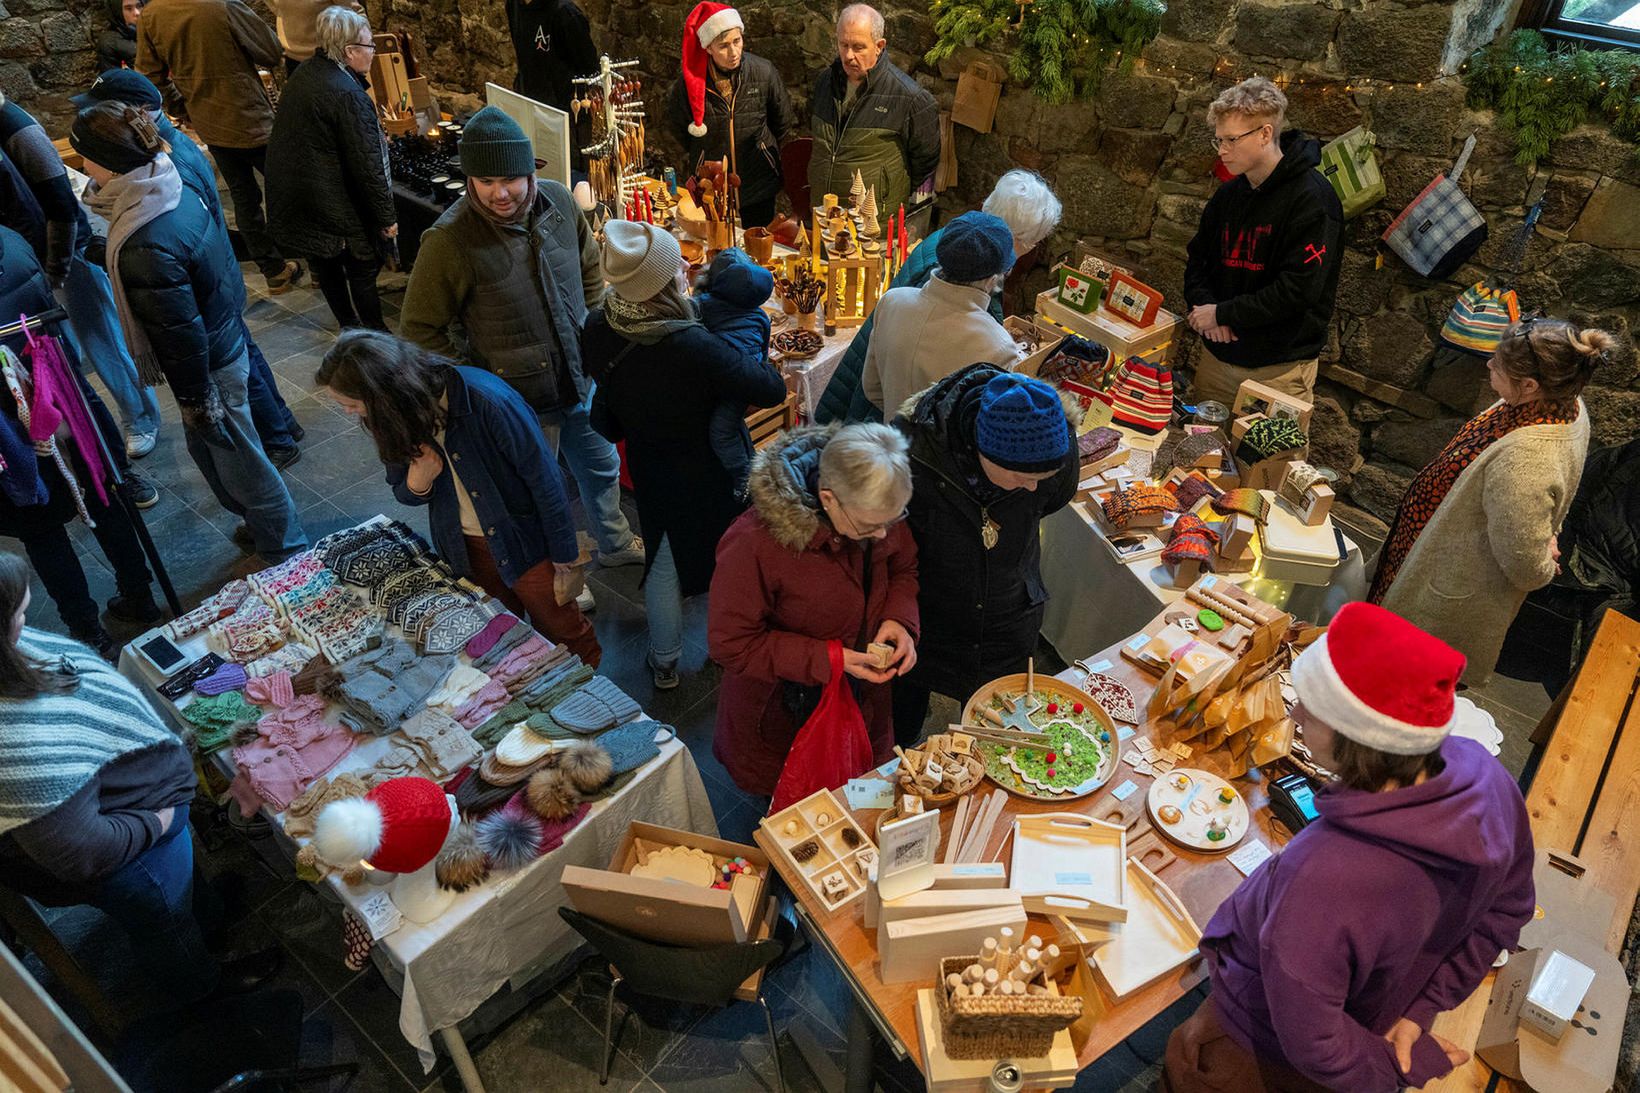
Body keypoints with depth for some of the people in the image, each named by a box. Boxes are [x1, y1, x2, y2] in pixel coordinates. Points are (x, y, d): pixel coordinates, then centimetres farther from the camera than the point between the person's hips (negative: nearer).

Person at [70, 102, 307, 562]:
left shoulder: (144, 248, -33)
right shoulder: (180, 192, -5)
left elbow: (181, 336, -26)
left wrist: (195, 401, -14)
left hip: (209, 367, -9)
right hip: (227, 340, 9)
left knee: (237, 460, 11)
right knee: (205, 448, 27)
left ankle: (286, 552, 30)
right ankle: (263, 524, 46)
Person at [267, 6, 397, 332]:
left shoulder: (303, 74, 5)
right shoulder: (348, 95, -23)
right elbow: (366, 166, -22)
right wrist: (387, 216, -12)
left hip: (290, 194, 9)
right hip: (333, 204, -9)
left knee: (324, 263, 21)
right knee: (362, 268, 7)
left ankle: (348, 326, 36)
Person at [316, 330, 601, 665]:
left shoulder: (487, 401, -33)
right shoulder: (394, 418, -12)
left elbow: (543, 478, -22)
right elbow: (402, 491, 4)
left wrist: (563, 554, -13)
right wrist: (417, 484, -22)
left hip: (524, 539, -5)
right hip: (463, 547, 5)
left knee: (565, 633, 13)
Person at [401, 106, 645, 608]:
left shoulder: (558, 201, -10)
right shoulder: (449, 240, -25)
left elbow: (589, 266, 10)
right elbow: (420, 331, -16)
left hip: (580, 379, 6)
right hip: (520, 401, -5)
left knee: (601, 466, 26)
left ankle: (615, 543, 54)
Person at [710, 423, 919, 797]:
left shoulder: (878, 512, -17)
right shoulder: (753, 544, -34)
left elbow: (904, 569, 3)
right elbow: (731, 643, -25)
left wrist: (899, 619, -18)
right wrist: (830, 659, -31)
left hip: (863, 702, 5)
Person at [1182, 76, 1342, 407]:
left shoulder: (1311, 198, -15)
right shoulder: (1229, 194, 8)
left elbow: (1300, 289, -22)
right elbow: (1197, 259, 15)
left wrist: (1222, 313, -18)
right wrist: (1204, 305, -6)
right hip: (1216, 357, 7)